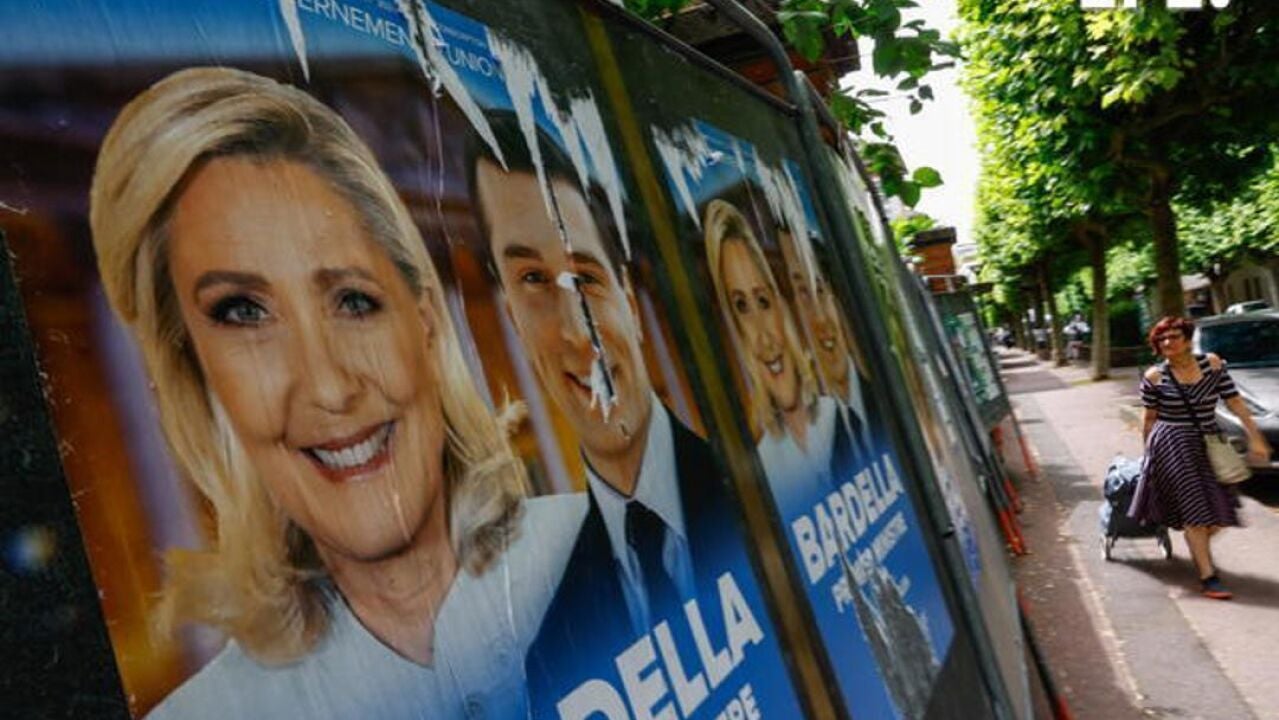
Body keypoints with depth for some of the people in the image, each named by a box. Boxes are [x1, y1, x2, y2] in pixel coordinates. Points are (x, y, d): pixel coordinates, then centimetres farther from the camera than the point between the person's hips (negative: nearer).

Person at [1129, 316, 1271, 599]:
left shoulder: (1212, 364, -1)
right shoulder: (1154, 377, -7)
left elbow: (1234, 401, 0)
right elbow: (1150, 418, 2)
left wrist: (1255, 437, -4)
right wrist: (1149, 452, 9)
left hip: (1208, 444, 4)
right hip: (1172, 446, -4)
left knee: (1219, 510, 6)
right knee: (1195, 511, -7)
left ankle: (1198, 550, 37)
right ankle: (1208, 577, -3)